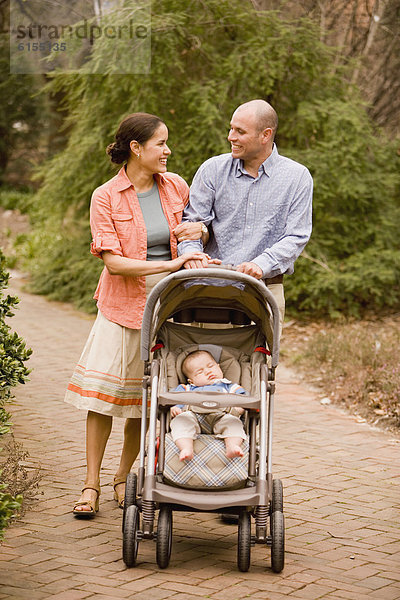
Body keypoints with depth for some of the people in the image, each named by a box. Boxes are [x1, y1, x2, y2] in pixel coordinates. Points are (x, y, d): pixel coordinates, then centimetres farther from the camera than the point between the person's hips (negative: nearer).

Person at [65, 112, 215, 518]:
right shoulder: (106, 197, -7)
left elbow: (200, 226, 20)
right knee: (102, 392, -4)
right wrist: (169, 264, -21)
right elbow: (113, 261, -14)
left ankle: (124, 477, 22)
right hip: (123, 304, -3)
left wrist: (199, 230, -4)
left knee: (145, 398, 6)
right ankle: (92, 484, 7)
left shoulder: (175, 187, 4)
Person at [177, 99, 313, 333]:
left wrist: (262, 264, -19)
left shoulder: (297, 177, 3)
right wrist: (190, 252, -16)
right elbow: (192, 221, 6)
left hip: (266, 289, -1)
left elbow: (296, 237, -3)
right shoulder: (213, 169, 6)